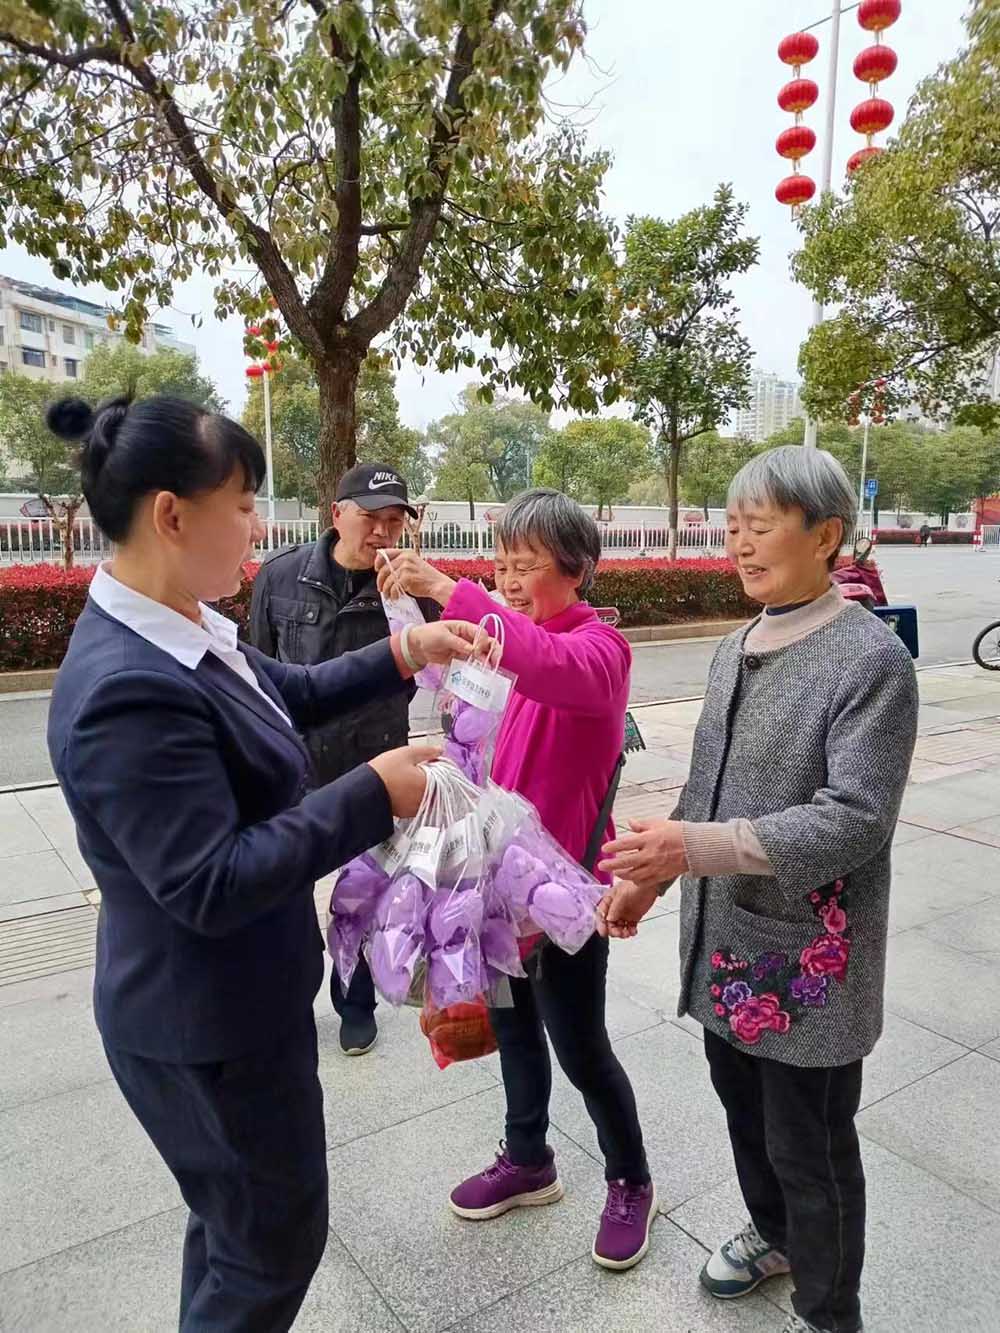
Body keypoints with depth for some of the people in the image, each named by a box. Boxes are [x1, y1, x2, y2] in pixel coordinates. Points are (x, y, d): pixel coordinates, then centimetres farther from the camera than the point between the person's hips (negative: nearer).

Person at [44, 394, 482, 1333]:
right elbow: (211, 886, -30)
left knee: (234, 1220, 30)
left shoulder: (179, 633, -2)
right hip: (208, 1025, -9)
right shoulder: (130, 692, -31)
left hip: (227, 1000, 9)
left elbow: (290, 696, 12)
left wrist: (404, 654, 1)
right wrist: (373, 795, -26)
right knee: (275, 1238, 16)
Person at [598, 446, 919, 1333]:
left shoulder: (873, 658, -17)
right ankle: (772, 1234, 53)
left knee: (810, 1150, 12)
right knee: (744, 1108, 26)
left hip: (809, 958, -7)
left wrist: (698, 848, -30)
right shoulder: (736, 650, 5)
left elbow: (855, 820, -24)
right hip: (727, 939, 7)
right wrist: (652, 873, 6)